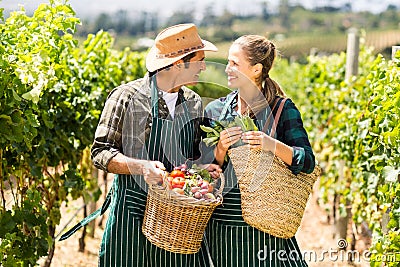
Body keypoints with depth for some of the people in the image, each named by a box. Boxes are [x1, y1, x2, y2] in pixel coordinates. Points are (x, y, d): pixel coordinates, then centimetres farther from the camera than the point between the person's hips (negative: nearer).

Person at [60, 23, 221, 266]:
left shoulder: (194, 103, 9)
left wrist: (204, 168, -2)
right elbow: (101, 152, -9)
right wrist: (142, 167, -24)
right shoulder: (126, 97, -8)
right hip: (133, 215, -4)